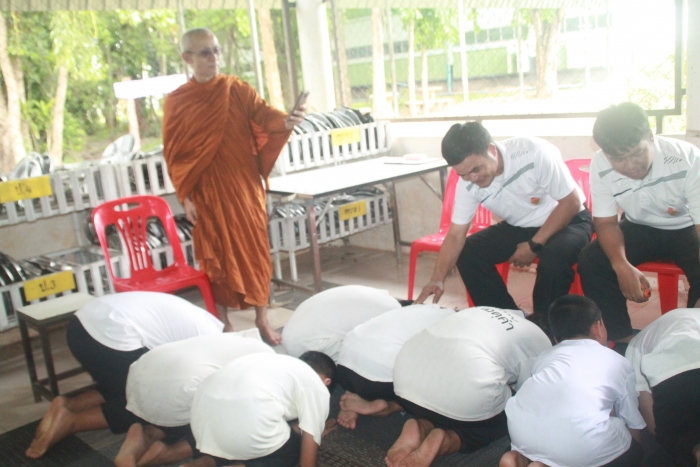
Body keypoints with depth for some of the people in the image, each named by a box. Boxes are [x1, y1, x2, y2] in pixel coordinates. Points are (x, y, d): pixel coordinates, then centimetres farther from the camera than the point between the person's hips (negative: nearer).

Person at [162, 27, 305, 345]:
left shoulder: (236, 89, 2)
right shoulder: (176, 102, 1)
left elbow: (262, 113, -14)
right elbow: (173, 154, 1)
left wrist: (285, 121, -36)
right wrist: (185, 197, -4)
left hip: (244, 186, 1)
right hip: (206, 192, 0)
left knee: (254, 249, 4)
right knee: (215, 256, 6)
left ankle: (262, 319, 17)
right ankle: (221, 324, 20)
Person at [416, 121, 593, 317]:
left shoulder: (534, 153, -30)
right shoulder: (467, 183, -16)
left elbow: (571, 202, -22)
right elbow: (456, 235, -11)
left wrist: (534, 245, -23)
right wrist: (437, 280, -24)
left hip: (568, 220, -5)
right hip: (519, 227, 5)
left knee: (554, 258, -35)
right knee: (468, 252, -13)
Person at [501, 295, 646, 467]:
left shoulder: (545, 357, 32)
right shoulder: (618, 362, 25)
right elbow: (634, 425, 31)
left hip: (523, 433, 5)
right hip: (580, 444, -5)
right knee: (634, 452, 24)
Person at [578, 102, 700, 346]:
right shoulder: (600, 166, -20)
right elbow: (606, 222, -11)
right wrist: (622, 266, -32)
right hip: (641, 228, 3)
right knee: (590, 260, -22)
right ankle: (622, 338, -6)